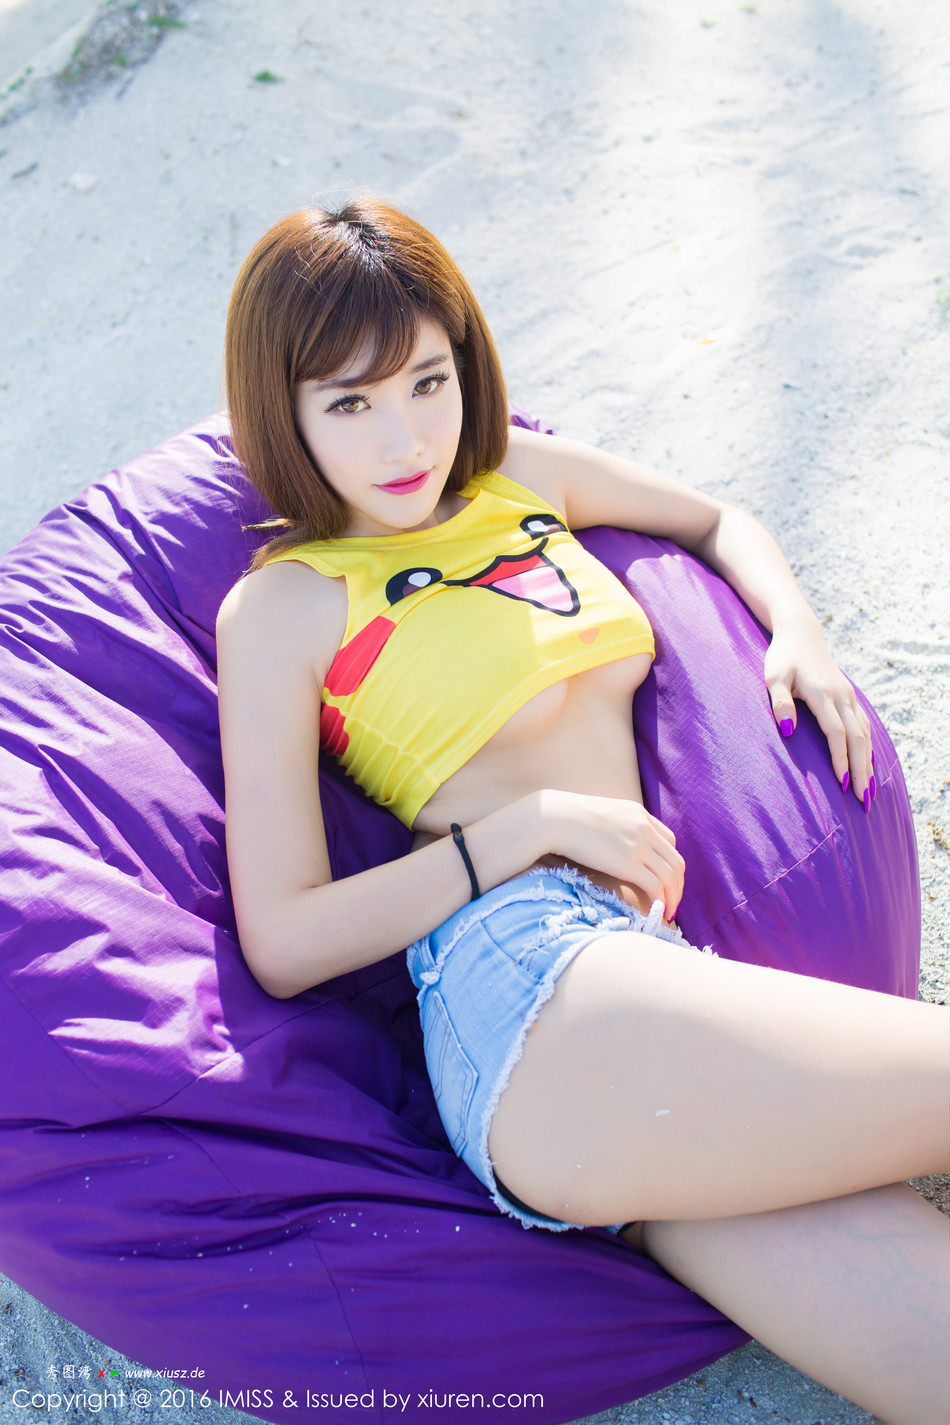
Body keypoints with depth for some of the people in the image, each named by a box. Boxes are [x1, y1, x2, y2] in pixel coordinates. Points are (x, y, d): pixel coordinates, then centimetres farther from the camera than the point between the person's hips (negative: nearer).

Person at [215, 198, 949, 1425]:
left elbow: (719, 520, 34)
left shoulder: (516, 472, 19)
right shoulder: (281, 604, 3)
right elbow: (281, 943, -3)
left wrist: (795, 627, 13)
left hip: (661, 970, 5)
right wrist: (531, 826, -10)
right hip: (531, 993, -5)